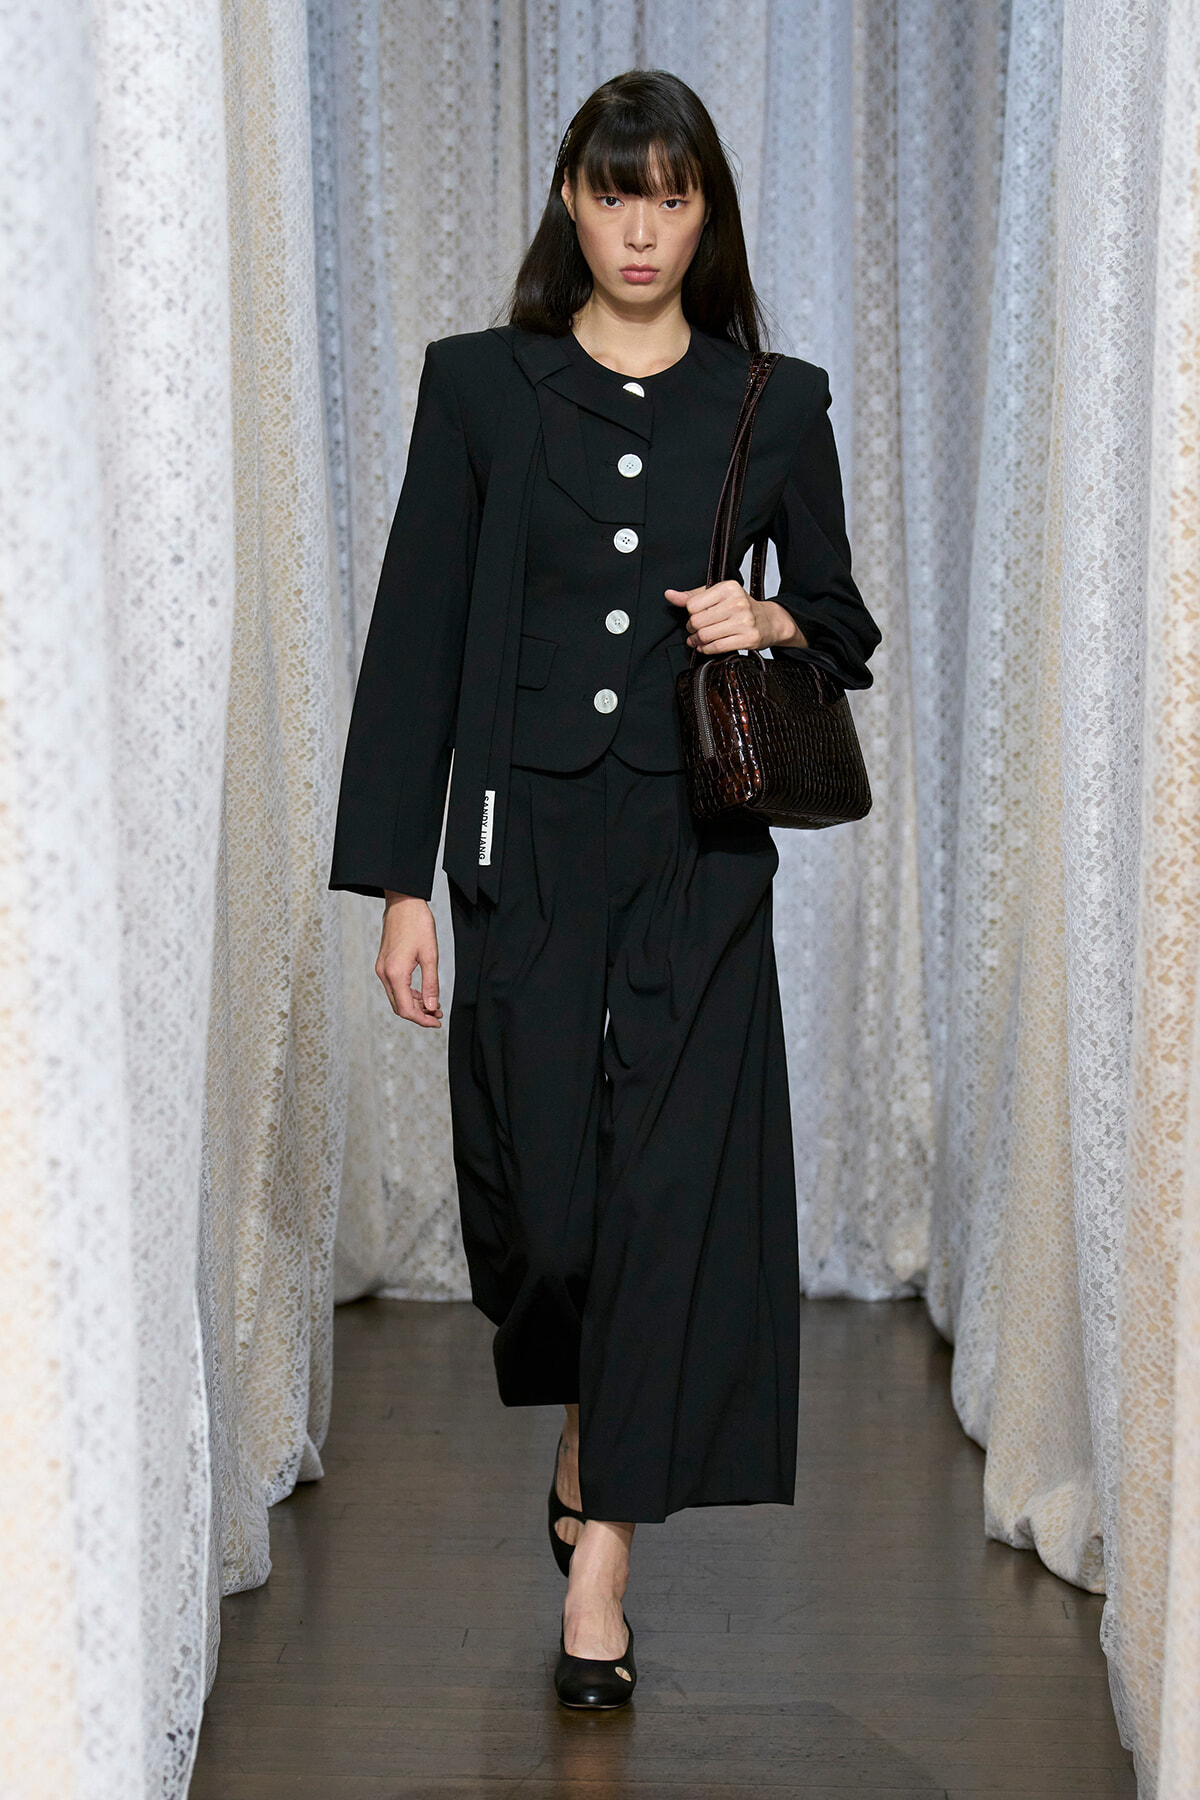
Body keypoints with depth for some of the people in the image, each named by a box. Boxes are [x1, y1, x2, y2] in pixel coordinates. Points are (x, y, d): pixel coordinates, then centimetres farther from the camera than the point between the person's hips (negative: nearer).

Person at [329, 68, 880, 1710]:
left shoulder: (777, 403, 5)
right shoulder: (481, 385, 2)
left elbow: (846, 627, 15)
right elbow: (417, 637, 1)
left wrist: (774, 626, -10)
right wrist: (399, 883, -3)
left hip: (699, 850, 0)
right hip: (529, 838, 0)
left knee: (675, 1185, -4)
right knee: (538, 1188, 3)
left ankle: (602, 1561, 5)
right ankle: (588, 1434, 36)